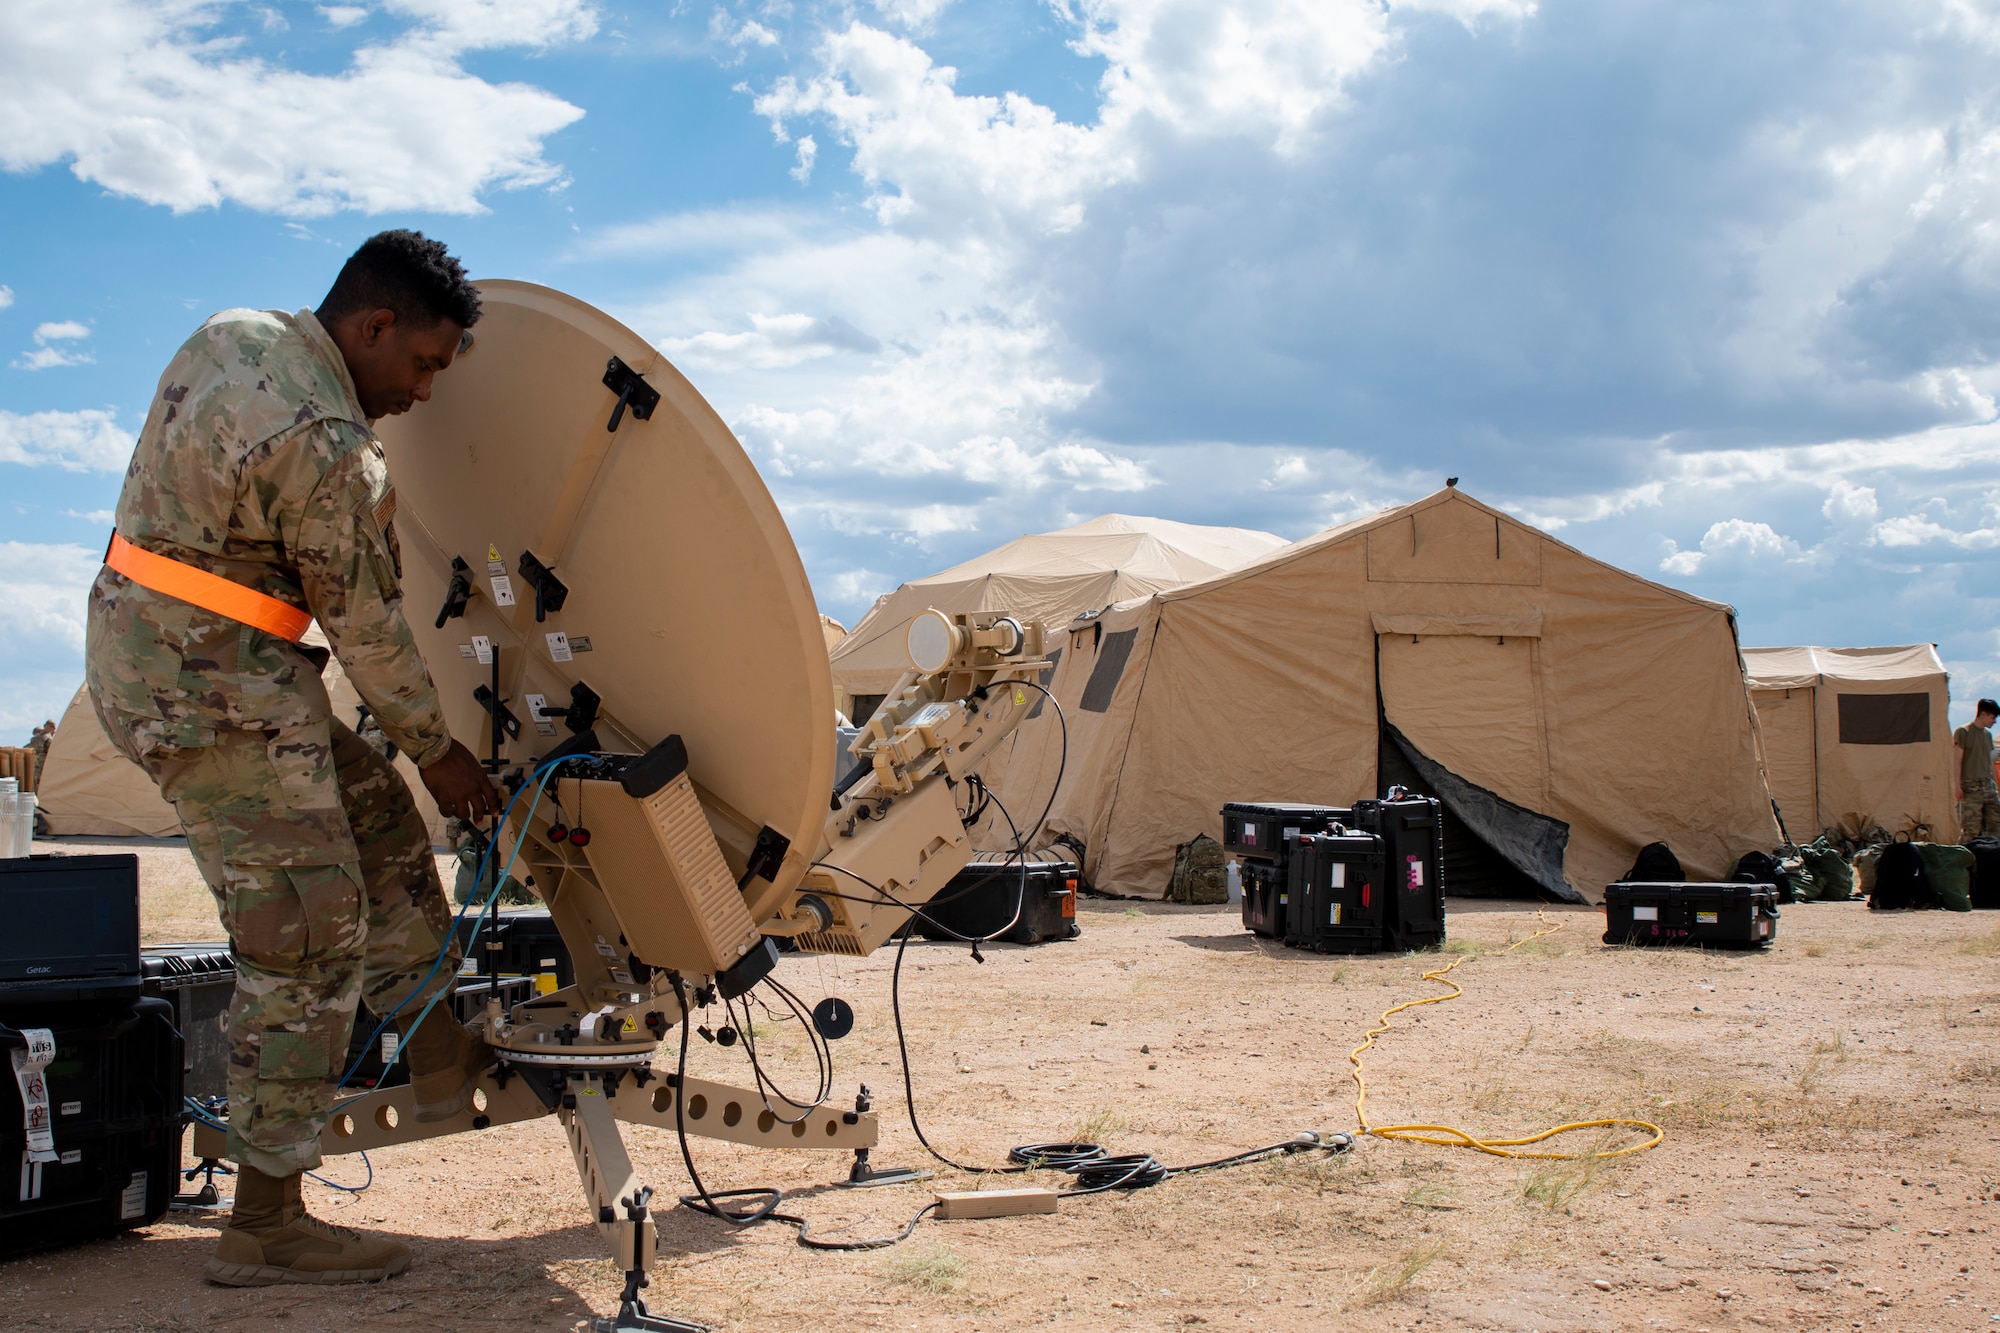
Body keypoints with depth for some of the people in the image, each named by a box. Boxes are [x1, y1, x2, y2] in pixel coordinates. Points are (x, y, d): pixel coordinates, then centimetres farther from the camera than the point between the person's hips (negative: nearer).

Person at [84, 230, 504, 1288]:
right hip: (214, 698, -10)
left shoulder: (230, 335, 6)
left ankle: (439, 1054, 28)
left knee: (375, 814, 19)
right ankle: (265, 1224, 4)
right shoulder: (323, 444, -23)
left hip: (134, 642, 10)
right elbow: (366, 625, -14)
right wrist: (439, 750, -1)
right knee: (307, 943, -3)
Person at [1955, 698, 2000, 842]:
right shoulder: (1963, 732, -4)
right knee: (1970, 830, -9)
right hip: (1971, 787, -7)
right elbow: (1957, 761, -7)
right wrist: (1957, 785, -13)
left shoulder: (1988, 734, 17)